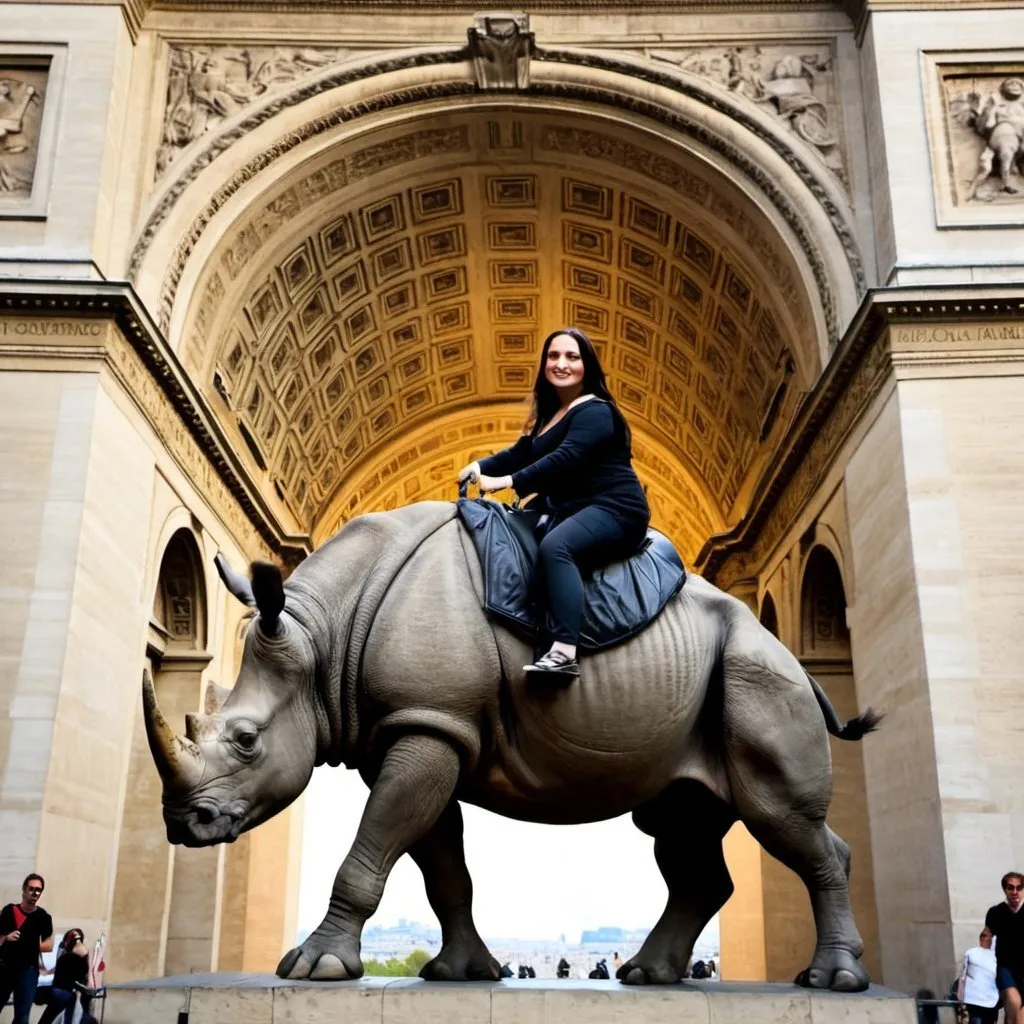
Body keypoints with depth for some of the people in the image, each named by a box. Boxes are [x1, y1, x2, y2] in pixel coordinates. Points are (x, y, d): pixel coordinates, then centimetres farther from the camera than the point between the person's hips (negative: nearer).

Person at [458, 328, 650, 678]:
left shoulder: (594, 412, -11)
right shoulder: (549, 415, 20)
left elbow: (564, 459, -25)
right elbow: (519, 454, 19)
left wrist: (509, 482, -27)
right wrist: (481, 466, 1)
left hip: (614, 509, -9)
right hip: (573, 512, 9)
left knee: (554, 547, -33)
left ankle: (564, 653, -44)